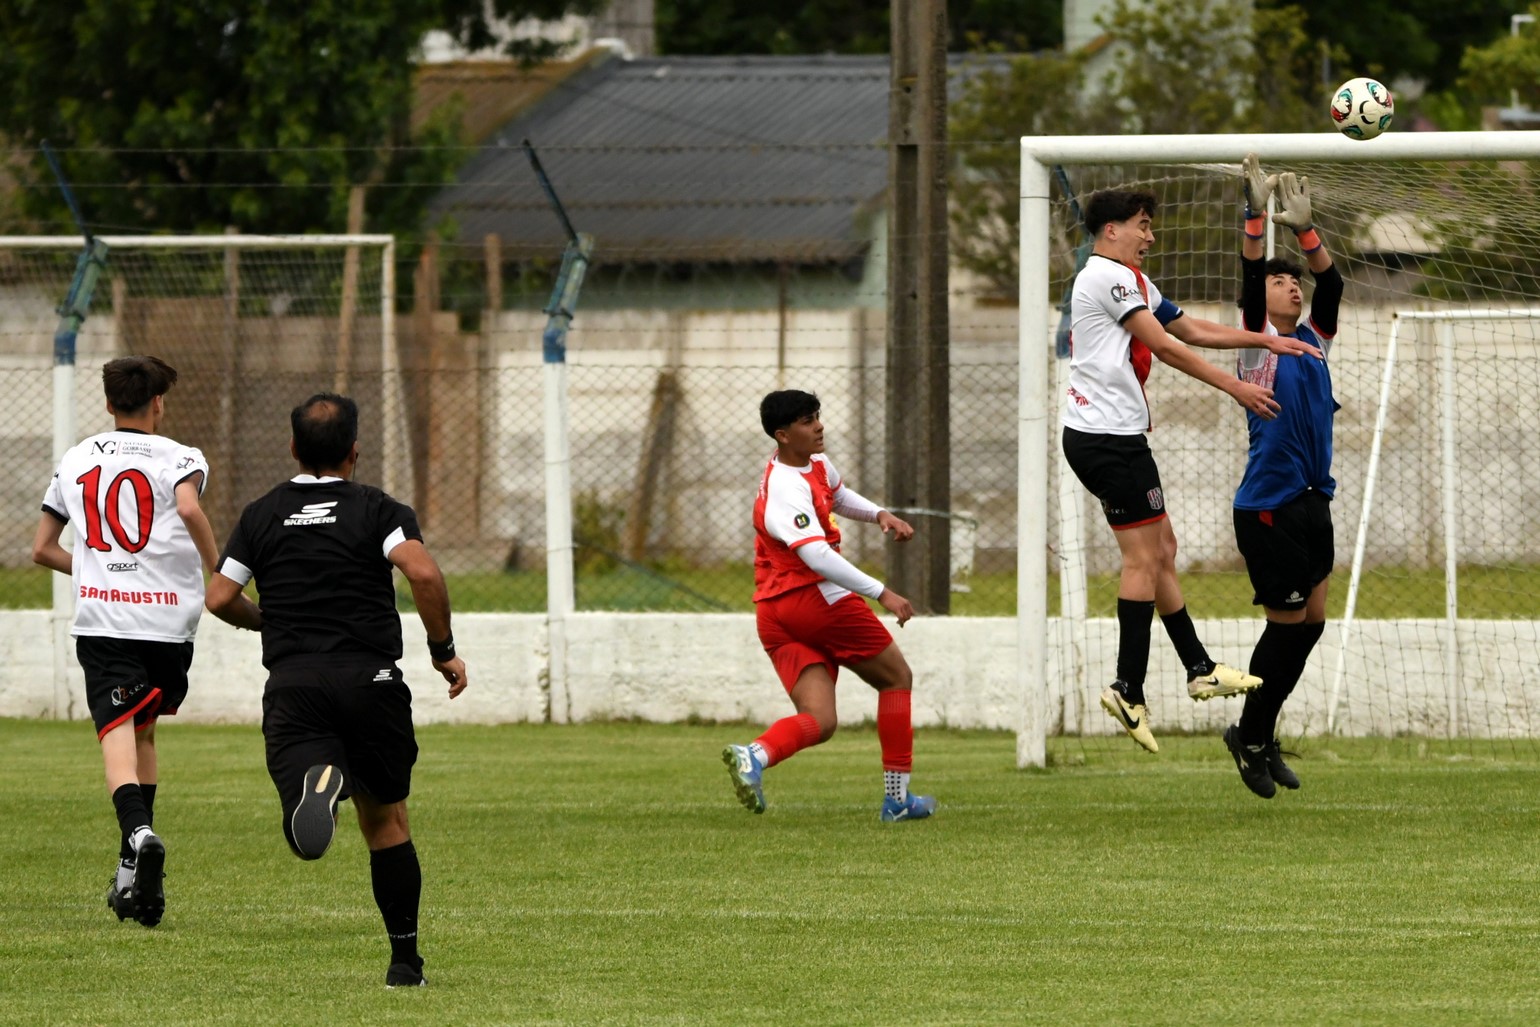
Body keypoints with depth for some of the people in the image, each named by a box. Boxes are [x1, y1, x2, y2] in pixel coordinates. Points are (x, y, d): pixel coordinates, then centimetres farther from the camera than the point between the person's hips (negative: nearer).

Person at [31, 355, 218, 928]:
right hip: (168, 618, 0)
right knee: (143, 731, 19)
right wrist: (217, 574, -10)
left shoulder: (76, 461, 14)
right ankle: (134, 878, 19)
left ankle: (138, 832, -40)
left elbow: (42, 549, 18)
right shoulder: (179, 458, 2)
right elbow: (188, 507, -22)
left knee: (117, 736, -10)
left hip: (100, 618, 0)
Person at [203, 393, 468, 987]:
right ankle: (405, 958, 17)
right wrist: (443, 650, 0)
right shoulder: (378, 510, 5)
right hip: (370, 680, 0)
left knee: (307, 841, -13)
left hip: (292, 683, 0)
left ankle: (318, 782, -48)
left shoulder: (261, 516, 13)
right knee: (386, 820, 17)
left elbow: (219, 598, 10)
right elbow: (423, 573, -13)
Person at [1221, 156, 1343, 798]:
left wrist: (1303, 227, 0)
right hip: (1268, 510, -7)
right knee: (1288, 624, -4)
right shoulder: (1259, 342, -5)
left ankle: (1259, 737, 20)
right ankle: (1252, 738, 11)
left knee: (1310, 622, 9)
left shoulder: (1312, 340, 12)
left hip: (1312, 504, 7)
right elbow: (1249, 278, -17)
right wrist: (1256, 214, -24)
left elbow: (1330, 281, 7)